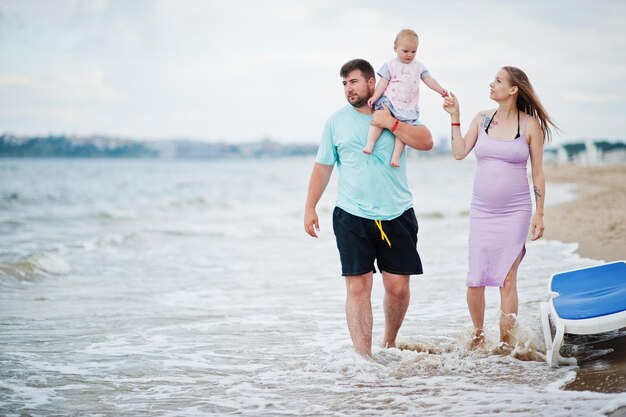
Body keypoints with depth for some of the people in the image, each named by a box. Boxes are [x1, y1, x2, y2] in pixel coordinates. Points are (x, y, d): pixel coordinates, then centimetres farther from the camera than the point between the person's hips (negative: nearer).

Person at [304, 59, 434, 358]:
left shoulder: (396, 113, 6)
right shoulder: (337, 120, 7)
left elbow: (426, 142, -6)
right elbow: (322, 166, 11)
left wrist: (391, 124, -15)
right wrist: (310, 207, 7)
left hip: (397, 214, 0)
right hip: (352, 217, 0)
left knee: (398, 286, 2)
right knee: (358, 286, -8)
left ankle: (390, 343, 28)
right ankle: (364, 357, -8)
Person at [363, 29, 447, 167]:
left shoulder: (418, 66, 13)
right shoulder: (390, 65, 5)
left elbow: (429, 79, 11)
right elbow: (383, 83, 1)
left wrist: (440, 90, -4)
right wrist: (375, 96, -11)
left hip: (408, 107, 2)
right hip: (389, 101, -2)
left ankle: (396, 155, -11)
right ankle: (370, 144, -27)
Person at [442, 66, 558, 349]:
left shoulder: (530, 124, -2)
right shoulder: (482, 119, 7)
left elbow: (538, 172, 0)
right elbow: (460, 153, 1)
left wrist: (539, 214, -2)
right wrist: (455, 117, -1)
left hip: (515, 211, -3)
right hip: (481, 210, 3)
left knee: (507, 279, -5)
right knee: (475, 279, 1)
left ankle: (506, 343, 4)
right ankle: (478, 336, 20)